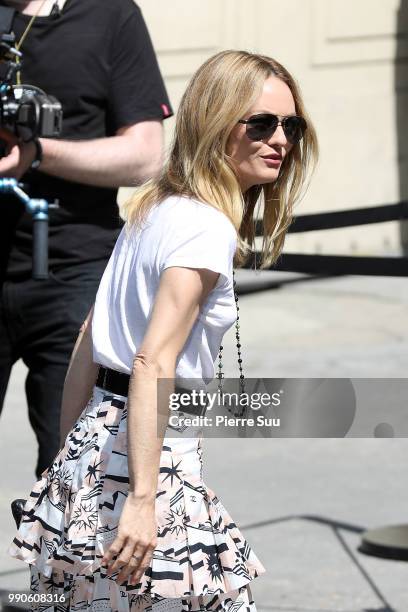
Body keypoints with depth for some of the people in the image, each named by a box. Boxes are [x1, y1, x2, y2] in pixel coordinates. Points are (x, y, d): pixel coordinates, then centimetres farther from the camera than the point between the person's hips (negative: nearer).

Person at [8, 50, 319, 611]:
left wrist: (70, 454, 20)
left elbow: (88, 344, 15)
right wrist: (143, 498, -27)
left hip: (95, 439, 10)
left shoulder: (152, 208, 12)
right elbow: (153, 364, -24)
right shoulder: (208, 229, -15)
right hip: (153, 454, -9)